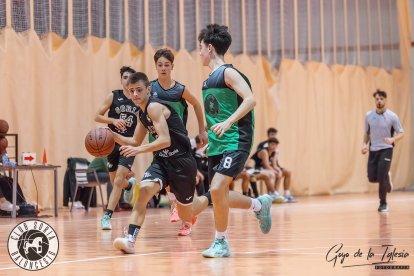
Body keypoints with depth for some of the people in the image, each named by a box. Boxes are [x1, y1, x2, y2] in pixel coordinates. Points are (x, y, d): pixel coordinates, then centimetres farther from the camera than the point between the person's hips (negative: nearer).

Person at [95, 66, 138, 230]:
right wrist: (113, 120, -19)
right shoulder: (113, 97, -3)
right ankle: (130, 186, 50)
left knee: (118, 181, -14)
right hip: (113, 142, 1)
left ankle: (107, 216, -11)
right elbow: (97, 116, -4)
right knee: (116, 181, 14)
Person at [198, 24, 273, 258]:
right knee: (219, 195, 9)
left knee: (217, 188, -19)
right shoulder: (210, 80, 16)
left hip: (236, 141, -9)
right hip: (217, 144, 10)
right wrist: (208, 138, 21)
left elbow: (250, 99, -21)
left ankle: (221, 242, -7)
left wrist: (228, 122, -28)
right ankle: (260, 205, 32)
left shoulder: (228, 72, -10)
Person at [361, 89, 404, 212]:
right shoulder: (369, 115, 1)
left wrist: (393, 139, -24)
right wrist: (365, 144, -2)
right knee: (372, 178, 0)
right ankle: (386, 179, 36)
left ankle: (383, 203, 4)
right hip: (373, 150, 4)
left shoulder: (392, 116, -9)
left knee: (382, 177, -14)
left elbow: (401, 133, -4)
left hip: (386, 149, -4)